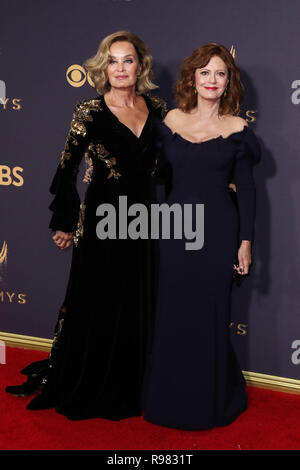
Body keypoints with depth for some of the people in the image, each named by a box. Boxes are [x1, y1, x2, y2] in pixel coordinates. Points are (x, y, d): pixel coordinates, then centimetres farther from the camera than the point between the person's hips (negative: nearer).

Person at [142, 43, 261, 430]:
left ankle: (210, 401, 25)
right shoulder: (172, 120, 5)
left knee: (210, 317, 5)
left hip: (217, 231, -2)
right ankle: (170, 400, 27)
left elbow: (246, 188, 0)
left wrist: (246, 241, -3)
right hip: (175, 228, 2)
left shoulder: (237, 129, -1)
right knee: (172, 316, 9)